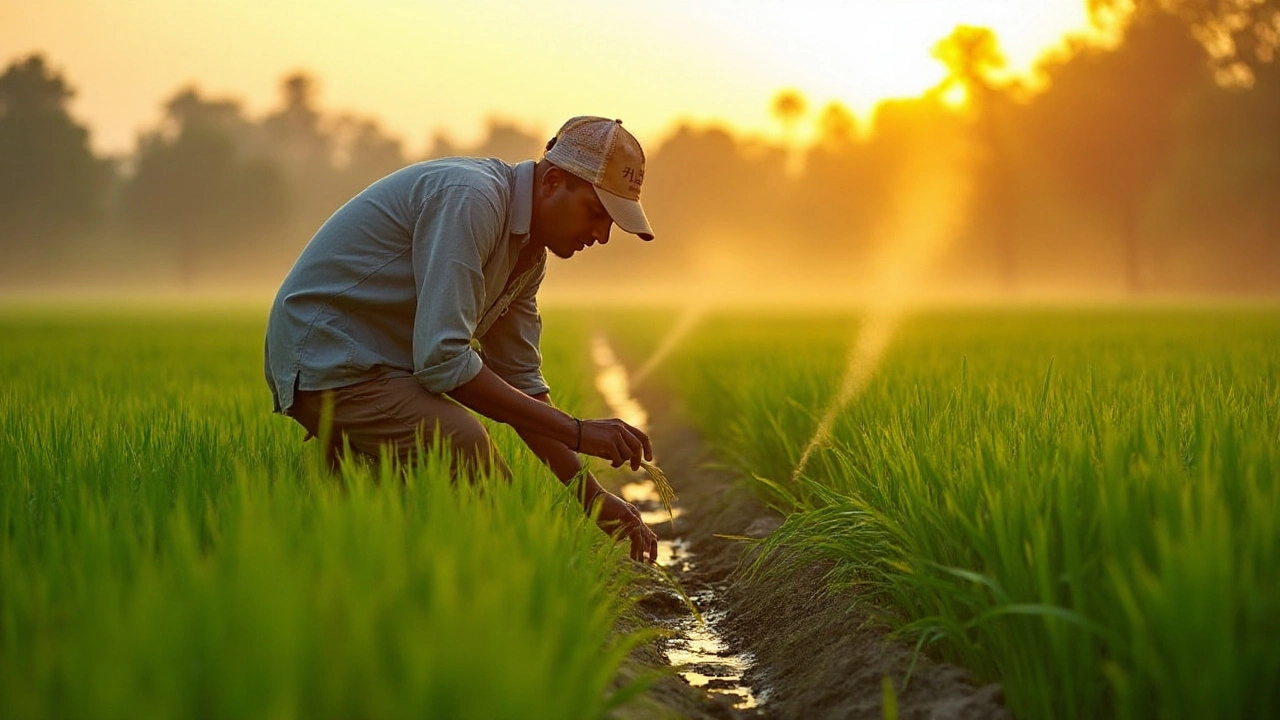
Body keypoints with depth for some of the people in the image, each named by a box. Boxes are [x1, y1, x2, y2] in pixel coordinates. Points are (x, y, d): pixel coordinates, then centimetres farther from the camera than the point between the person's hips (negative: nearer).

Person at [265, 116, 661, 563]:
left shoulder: (528, 252, 9)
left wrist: (591, 495, 5)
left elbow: (520, 381, 15)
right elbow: (442, 359, -29)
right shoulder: (470, 197, -22)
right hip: (331, 359, -10)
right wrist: (577, 432, -25)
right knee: (466, 448, -33)